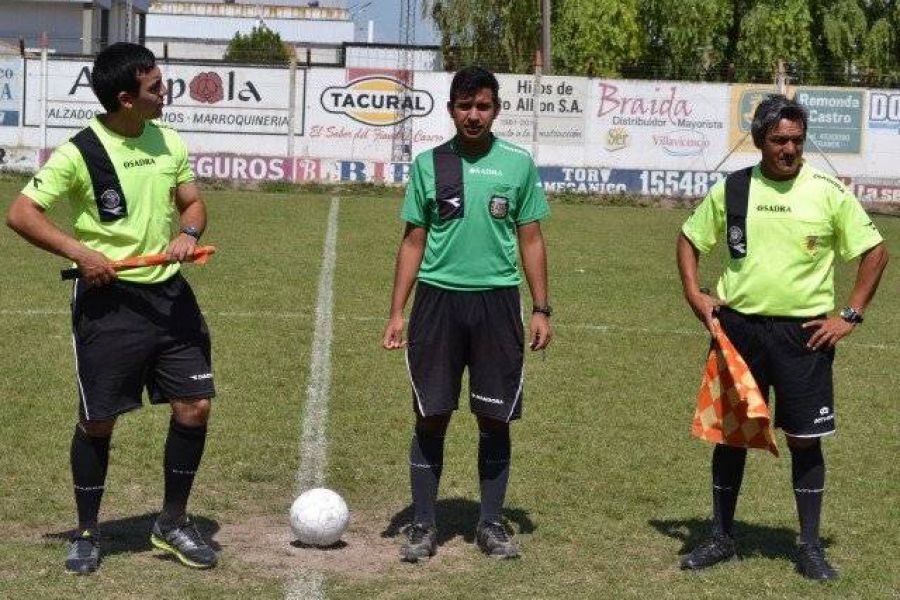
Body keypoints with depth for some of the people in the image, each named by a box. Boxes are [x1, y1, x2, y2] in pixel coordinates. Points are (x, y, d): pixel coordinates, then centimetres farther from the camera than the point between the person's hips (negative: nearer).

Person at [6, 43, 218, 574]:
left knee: (194, 406, 3)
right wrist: (80, 252, -20)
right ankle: (87, 534, 21)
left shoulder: (169, 142, 4)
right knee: (98, 420, 3)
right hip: (108, 298, -5)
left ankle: (173, 523, 20)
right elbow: (21, 213, -10)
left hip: (169, 292, 5)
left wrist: (188, 233, -8)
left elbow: (192, 202, 15)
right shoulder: (79, 153, -13)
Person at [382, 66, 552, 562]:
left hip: (497, 300, 0)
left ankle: (490, 524, 17)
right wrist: (396, 312, 2)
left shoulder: (518, 164, 5)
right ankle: (423, 525, 12)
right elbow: (413, 241, 8)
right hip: (438, 298, 0)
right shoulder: (428, 164, 5)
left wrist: (541, 309, 2)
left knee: (495, 418, 5)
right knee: (431, 416, 2)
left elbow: (531, 240, 8)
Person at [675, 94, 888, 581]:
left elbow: (875, 252, 2)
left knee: (804, 440, 2)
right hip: (738, 328, 2)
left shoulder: (829, 193, -3)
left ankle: (810, 546, 13)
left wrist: (850, 316, -4)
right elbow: (689, 240, 16)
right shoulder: (731, 190, 3)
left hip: (803, 334, -2)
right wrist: (694, 294, 2)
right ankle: (721, 537, 21)